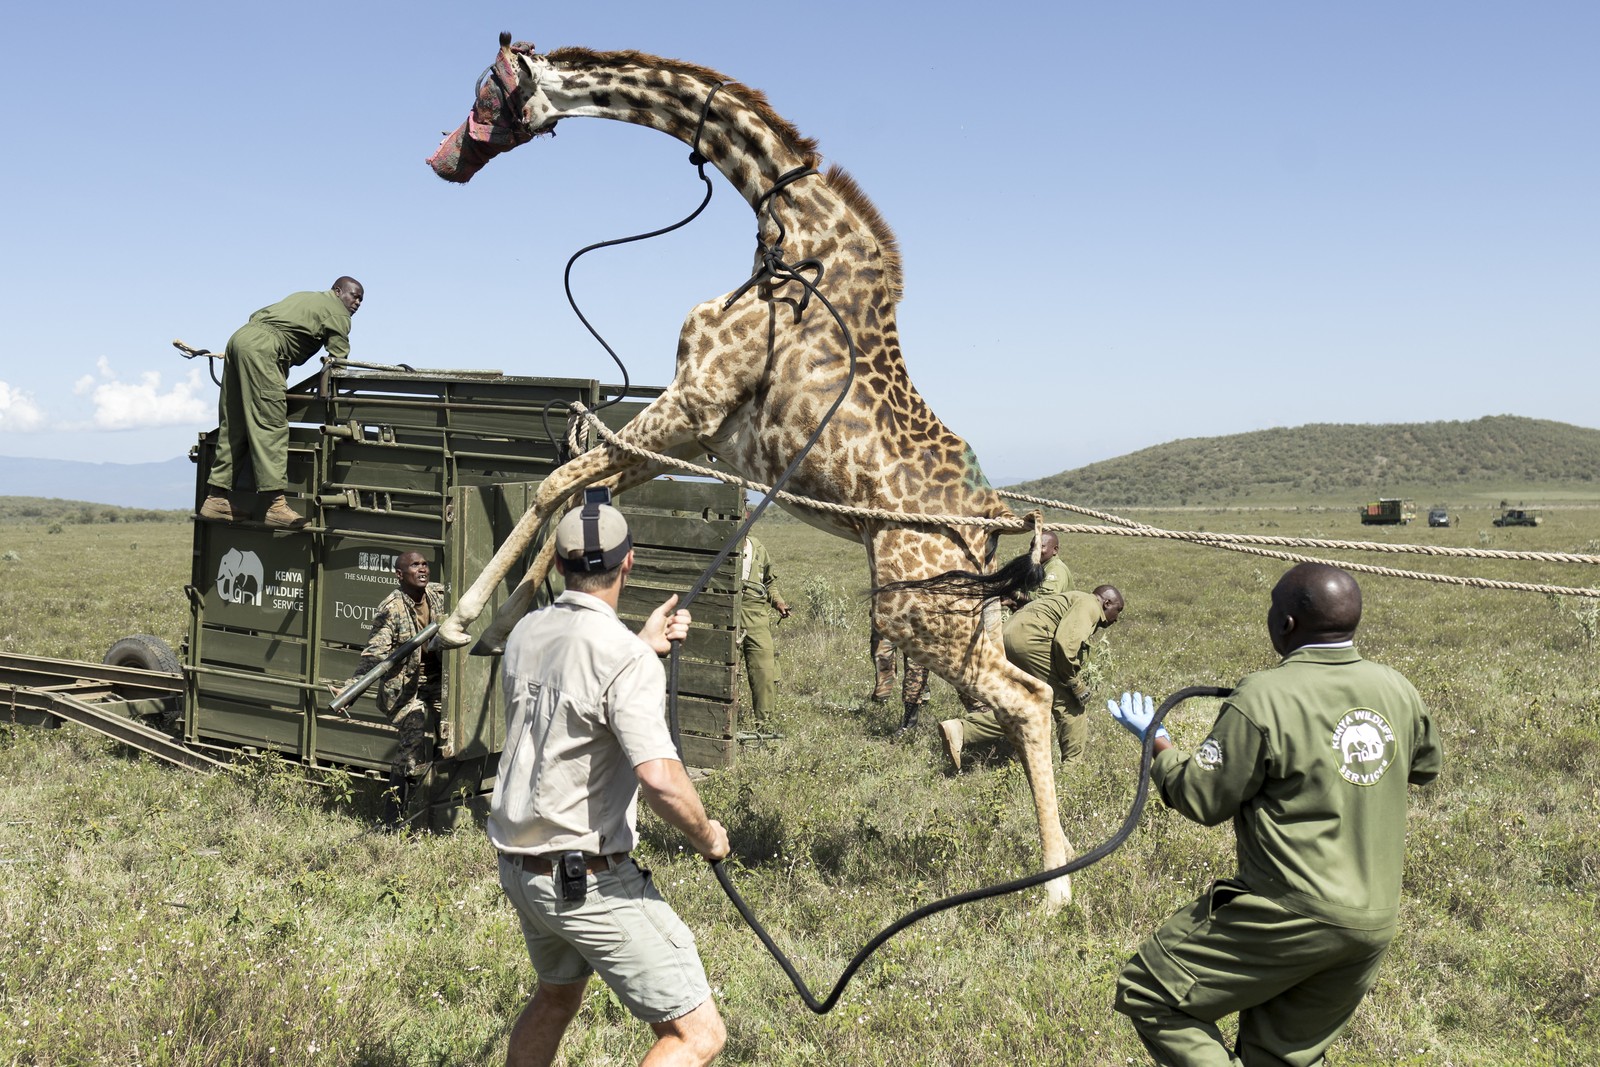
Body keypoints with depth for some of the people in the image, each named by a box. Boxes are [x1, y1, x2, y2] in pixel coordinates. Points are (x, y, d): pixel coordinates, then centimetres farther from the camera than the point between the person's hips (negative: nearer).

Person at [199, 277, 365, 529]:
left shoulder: (302, 298, 32)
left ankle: (217, 498, 8)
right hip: (262, 349, -9)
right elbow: (339, 361, 2)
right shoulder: (337, 312, 7)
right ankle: (275, 504, -21)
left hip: (240, 337, 9)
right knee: (271, 424, -14)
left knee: (233, 427, 9)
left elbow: (257, 315, 29)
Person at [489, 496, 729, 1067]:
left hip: (518, 865, 9)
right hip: (588, 880, -9)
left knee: (557, 995, 33)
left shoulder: (526, 633, 4)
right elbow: (659, 778, -31)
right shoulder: (626, 658, -20)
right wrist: (707, 835, -13)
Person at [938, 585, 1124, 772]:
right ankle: (1073, 764, 3)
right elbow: (1064, 641, -16)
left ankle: (961, 729, -1)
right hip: (1030, 639, -10)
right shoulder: (1090, 605, 1)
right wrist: (1075, 684, -6)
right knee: (1069, 704, 1)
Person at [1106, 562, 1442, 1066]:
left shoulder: (1263, 698, -18)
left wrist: (1157, 742, 6)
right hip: (1376, 923, 7)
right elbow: (1425, 767, 23)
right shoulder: (1397, 690, 3)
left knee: (1148, 994, 3)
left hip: (1290, 917, -7)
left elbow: (1202, 800, -10)